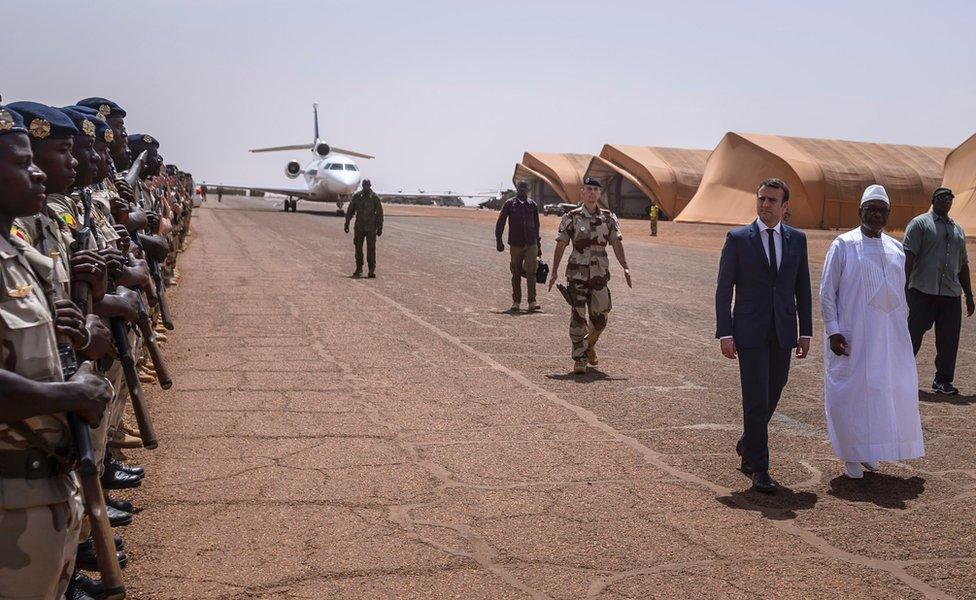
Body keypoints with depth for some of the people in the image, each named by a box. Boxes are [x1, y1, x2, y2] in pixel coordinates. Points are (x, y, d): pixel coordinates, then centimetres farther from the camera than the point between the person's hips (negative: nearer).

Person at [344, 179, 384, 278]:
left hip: (371, 227, -2)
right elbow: (350, 211, 10)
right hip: (359, 227, 2)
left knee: (371, 249, -5)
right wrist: (346, 224, 8)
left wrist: (380, 227, -2)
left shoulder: (375, 197, -2)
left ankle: (372, 270, -1)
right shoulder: (356, 196, 3)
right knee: (358, 248, 7)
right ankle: (359, 269, 18)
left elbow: (379, 213, 1)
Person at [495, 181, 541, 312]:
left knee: (531, 272, -10)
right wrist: (499, 241, -5)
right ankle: (516, 302, 14)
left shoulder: (533, 205, 8)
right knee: (516, 274, 6)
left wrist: (538, 244, 19)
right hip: (515, 244, -1)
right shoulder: (509, 204, 1)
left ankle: (532, 302, -10)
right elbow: (500, 223, 3)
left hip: (531, 244, 1)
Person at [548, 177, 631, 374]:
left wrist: (625, 268, -13)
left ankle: (589, 345, 36)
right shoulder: (571, 218, 0)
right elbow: (561, 245, -3)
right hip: (577, 273, -3)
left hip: (600, 274, 3)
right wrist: (554, 271, -10)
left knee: (600, 317, 8)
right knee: (578, 317, -5)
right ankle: (579, 359, 2)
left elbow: (617, 243, -1)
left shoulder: (609, 218, 7)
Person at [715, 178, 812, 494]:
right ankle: (759, 468, 3)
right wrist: (724, 333, -10)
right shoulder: (738, 238, -3)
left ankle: (747, 445, 38)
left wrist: (805, 332, 7)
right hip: (750, 331, -4)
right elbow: (724, 289, -4)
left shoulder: (797, 239, 7)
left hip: (783, 332, 4)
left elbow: (803, 288, 11)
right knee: (756, 399, -6)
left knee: (771, 397, 13)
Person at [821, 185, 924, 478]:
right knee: (852, 391, 1)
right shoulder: (844, 245, -5)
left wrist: (902, 330, 12)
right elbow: (827, 291, -6)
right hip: (853, 335, -5)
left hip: (890, 336, 5)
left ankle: (869, 451, 25)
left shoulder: (896, 249, 9)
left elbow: (900, 292, 16)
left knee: (888, 392, 9)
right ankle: (852, 456, 13)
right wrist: (833, 331, -12)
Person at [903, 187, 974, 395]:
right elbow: (909, 256, -7)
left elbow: (963, 265, 24)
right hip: (923, 291, -5)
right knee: (914, 333, -1)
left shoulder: (957, 229, 21)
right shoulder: (920, 223, 2)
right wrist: (904, 285, -17)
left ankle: (943, 380, 12)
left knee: (949, 339, 3)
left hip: (951, 294, 5)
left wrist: (969, 296, 20)